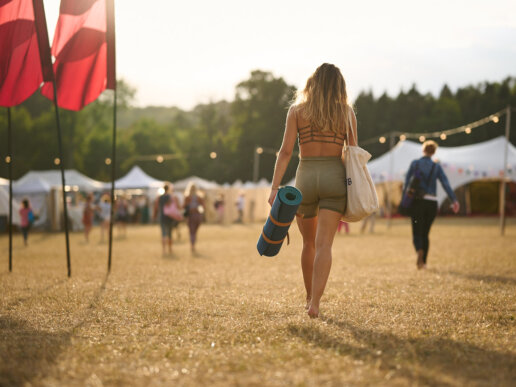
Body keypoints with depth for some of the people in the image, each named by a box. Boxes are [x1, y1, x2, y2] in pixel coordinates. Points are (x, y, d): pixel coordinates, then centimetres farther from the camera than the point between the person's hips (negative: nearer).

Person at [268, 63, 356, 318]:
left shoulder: (297, 110, 3)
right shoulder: (347, 113, 5)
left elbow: (286, 151, -5)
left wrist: (275, 187, -8)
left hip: (305, 178, 1)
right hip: (335, 177, -1)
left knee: (309, 243, 19)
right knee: (324, 244, -7)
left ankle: (310, 297, 31)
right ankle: (315, 303, -21)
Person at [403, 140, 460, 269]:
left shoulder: (415, 163, 1)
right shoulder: (436, 167, 5)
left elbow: (407, 182, -3)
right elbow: (445, 183, -6)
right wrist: (454, 200, -11)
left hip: (418, 201, -2)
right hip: (432, 203, 2)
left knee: (417, 234, -3)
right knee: (425, 234, 16)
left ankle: (420, 252, -33)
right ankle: (423, 262, 14)